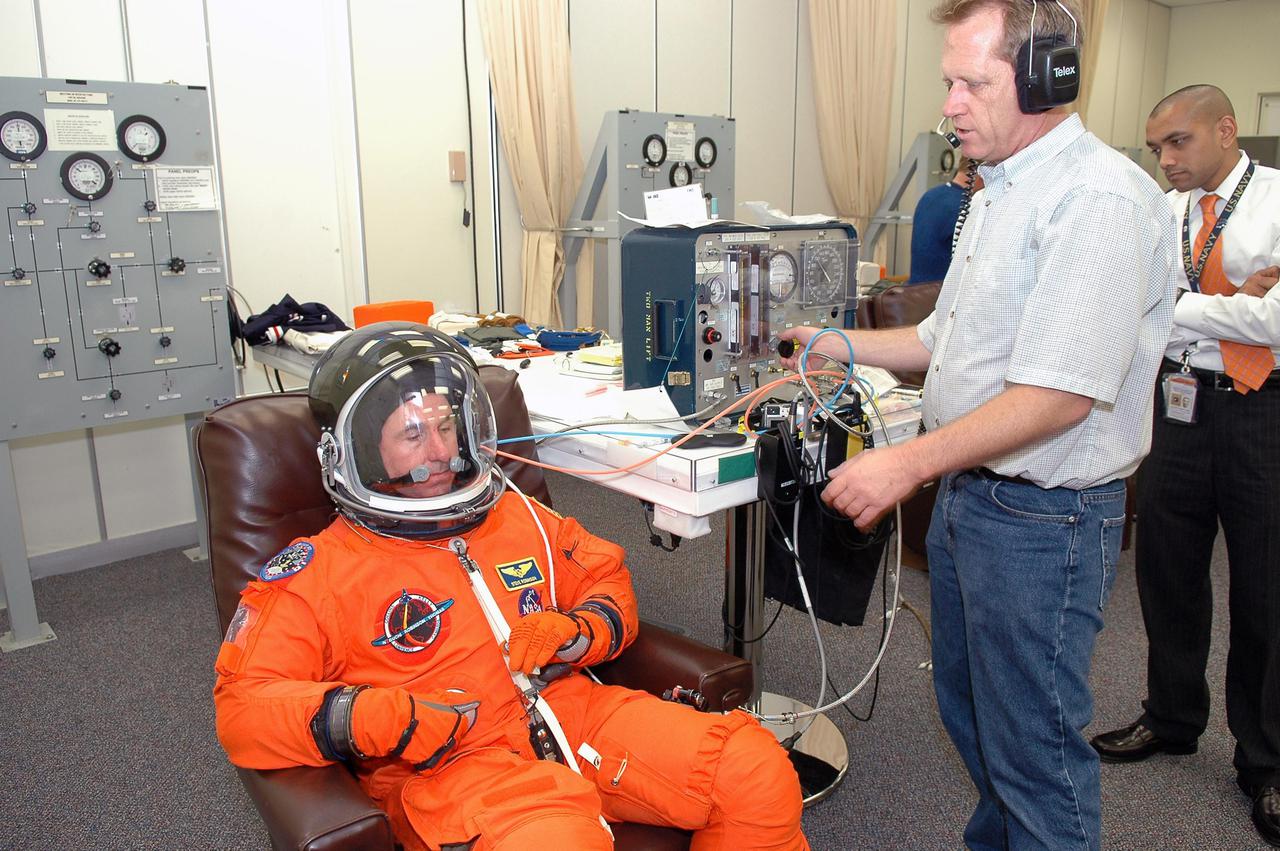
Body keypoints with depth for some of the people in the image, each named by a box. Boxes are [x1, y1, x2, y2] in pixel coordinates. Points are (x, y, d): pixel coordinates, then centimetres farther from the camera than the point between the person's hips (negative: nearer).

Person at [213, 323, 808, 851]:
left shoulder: (515, 516, 18)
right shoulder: (319, 571, 5)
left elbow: (607, 578, 25)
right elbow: (243, 708, -1)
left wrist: (577, 629, 1)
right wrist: (358, 718, -20)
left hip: (571, 708, 5)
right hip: (446, 761, -4)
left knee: (760, 776, -10)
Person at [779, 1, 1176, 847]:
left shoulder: (1098, 200, -19)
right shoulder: (999, 194, 12)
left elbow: (1060, 394, -26)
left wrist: (912, 463, -26)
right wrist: (844, 347, 12)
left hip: (1044, 520, -10)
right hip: (968, 494, 10)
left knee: (1032, 744, 6)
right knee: (970, 711, 24)